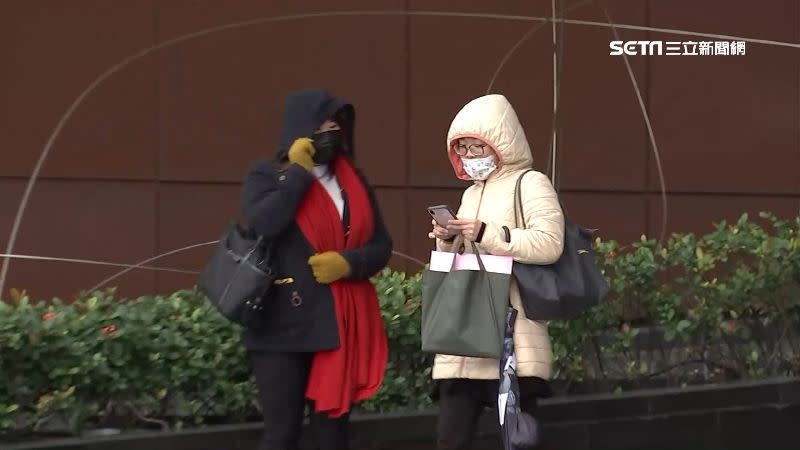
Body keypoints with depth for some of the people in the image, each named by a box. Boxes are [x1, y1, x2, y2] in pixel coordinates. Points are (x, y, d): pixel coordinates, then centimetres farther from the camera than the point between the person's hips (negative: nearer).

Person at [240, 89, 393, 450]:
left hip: (343, 325, 5)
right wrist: (299, 172, -11)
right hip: (286, 327, -5)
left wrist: (348, 263, -12)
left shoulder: (353, 181, 13)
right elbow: (263, 224, -20)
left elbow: (381, 245, 9)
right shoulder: (267, 176, 0)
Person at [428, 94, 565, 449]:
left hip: (513, 342, -7)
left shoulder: (530, 184, -1)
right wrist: (448, 242, 5)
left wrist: (487, 234, -18)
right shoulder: (471, 194, 22)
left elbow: (550, 244, -15)